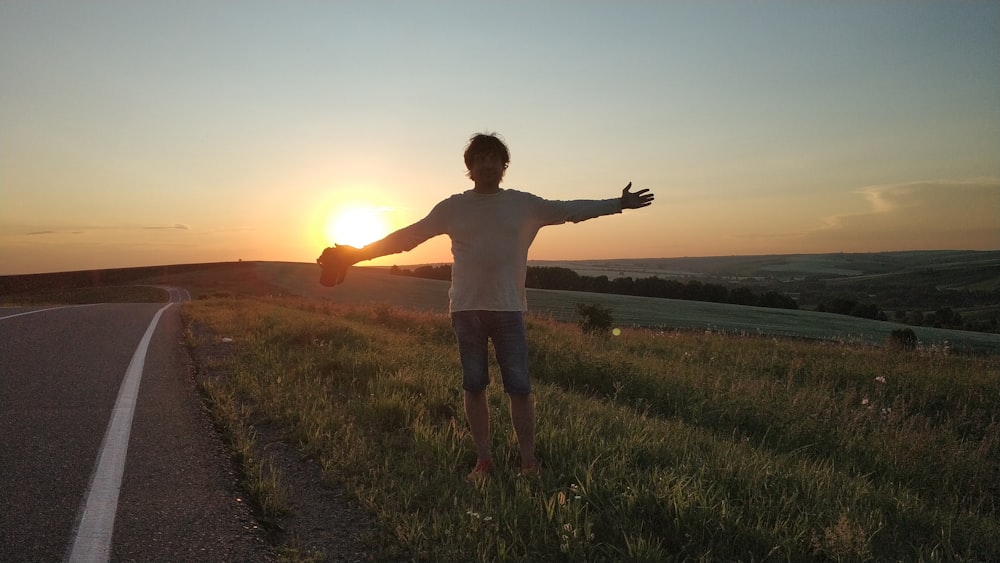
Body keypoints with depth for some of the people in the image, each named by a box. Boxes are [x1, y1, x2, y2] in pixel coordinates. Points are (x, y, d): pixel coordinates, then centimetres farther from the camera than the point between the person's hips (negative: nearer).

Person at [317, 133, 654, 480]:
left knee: (519, 387, -1)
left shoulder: (524, 204, 7)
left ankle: (528, 460, 12)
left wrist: (619, 203, 12)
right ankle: (483, 460, 18)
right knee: (474, 386, 6)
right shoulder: (453, 207, 6)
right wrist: (357, 254, 2)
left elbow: (572, 210, 12)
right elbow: (408, 235, 6)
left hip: (509, 308, 0)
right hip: (466, 309, 1)